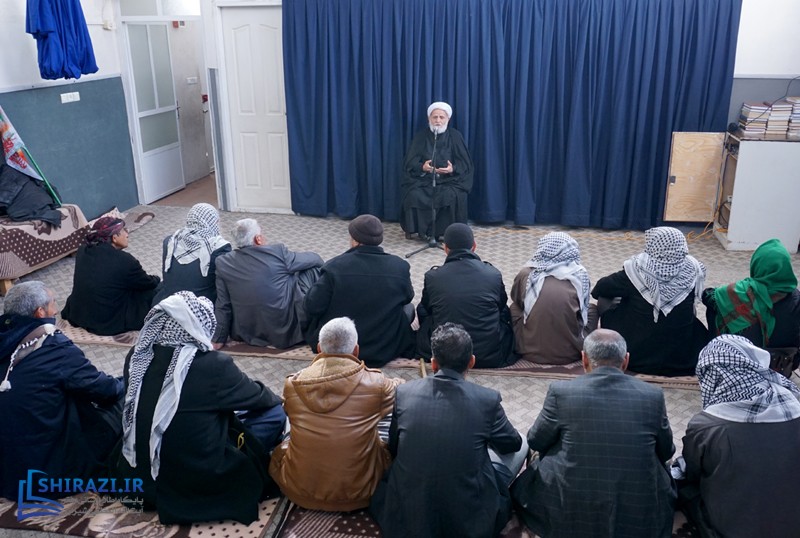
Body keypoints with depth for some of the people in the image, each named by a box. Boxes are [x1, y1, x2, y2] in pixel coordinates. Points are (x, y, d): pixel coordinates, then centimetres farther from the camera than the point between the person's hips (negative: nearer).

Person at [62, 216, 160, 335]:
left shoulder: (82, 251, -3)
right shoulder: (125, 261, -21)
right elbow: (149, 284, -4)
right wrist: (156, 279, 20)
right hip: (108, 324, -7)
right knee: (153, 291, 6)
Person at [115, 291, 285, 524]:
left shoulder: (137, 356, -8)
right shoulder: (213, 365, -24)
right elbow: (260, 398, -4)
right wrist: (274, 398, 20)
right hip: (198, 483, -6)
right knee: (274, 413, 4)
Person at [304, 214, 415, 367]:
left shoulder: (336, 266, -18)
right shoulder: (400, 267, -12)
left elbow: (313, 307, -13)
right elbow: (407, 297, 7)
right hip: (384, 349, 1)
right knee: (408, 307, 27)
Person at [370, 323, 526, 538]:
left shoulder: (404, 392, -6)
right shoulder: (488, 399, -10)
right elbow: (513, 443, 11)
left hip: (407, 517, 2)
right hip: (469, 520, -1)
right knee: (521, 444, 17)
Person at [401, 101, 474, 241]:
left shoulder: (455, 136, 2)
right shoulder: (421, 136, 4)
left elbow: (465, 164, -1)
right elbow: (410, 162, -1)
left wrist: (452, 169, -22)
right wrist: (422, 167, -23)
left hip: (449, 179, -1)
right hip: (423, 178, 1)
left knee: (453, 197, -31)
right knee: (414, 196, -29)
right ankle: (413, 228, -9)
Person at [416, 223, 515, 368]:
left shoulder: (432, 277, -7)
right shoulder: (493, 275, -5)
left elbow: (424, 311, 11)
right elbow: (502, 308, 12)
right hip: (491, 357, 1)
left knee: (422, 310, 23)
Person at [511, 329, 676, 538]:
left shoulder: (561, 391, -9)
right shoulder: (653, 395, -5)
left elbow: (535, 441, 5)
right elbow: (666, 452, 10)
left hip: (572, 511, -1)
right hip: (641, 517, 2)